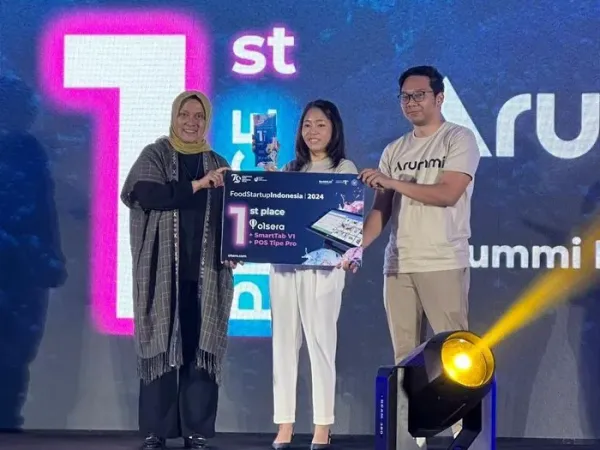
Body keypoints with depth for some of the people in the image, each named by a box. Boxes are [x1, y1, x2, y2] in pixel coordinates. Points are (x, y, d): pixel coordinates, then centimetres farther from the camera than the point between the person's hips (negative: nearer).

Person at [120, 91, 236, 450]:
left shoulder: (218, 165, 15)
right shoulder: (154, 156, 5)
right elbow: (147, 194, -14)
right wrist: (196, 185, -16)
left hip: (205, 271, 2)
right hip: (163, 268, -2)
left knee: (201, 346, -1)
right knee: (161, 343, -3)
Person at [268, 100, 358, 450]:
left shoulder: (344, 169, 5)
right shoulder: (289, 169, 16)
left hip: (322, 265, -4)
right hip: (283, 264, 4)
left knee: (321, 343, -4)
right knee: (284, 343, 3)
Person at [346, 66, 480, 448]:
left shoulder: (459, 139, -2)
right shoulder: (394, 151, 15)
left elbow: (448, 193, -14)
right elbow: (381, 208, 11)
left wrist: (393, 182, -15)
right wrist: (356, 246, -4)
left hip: (443, 263, -6)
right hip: (398, 264, 6)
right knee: (405, 353, 7)